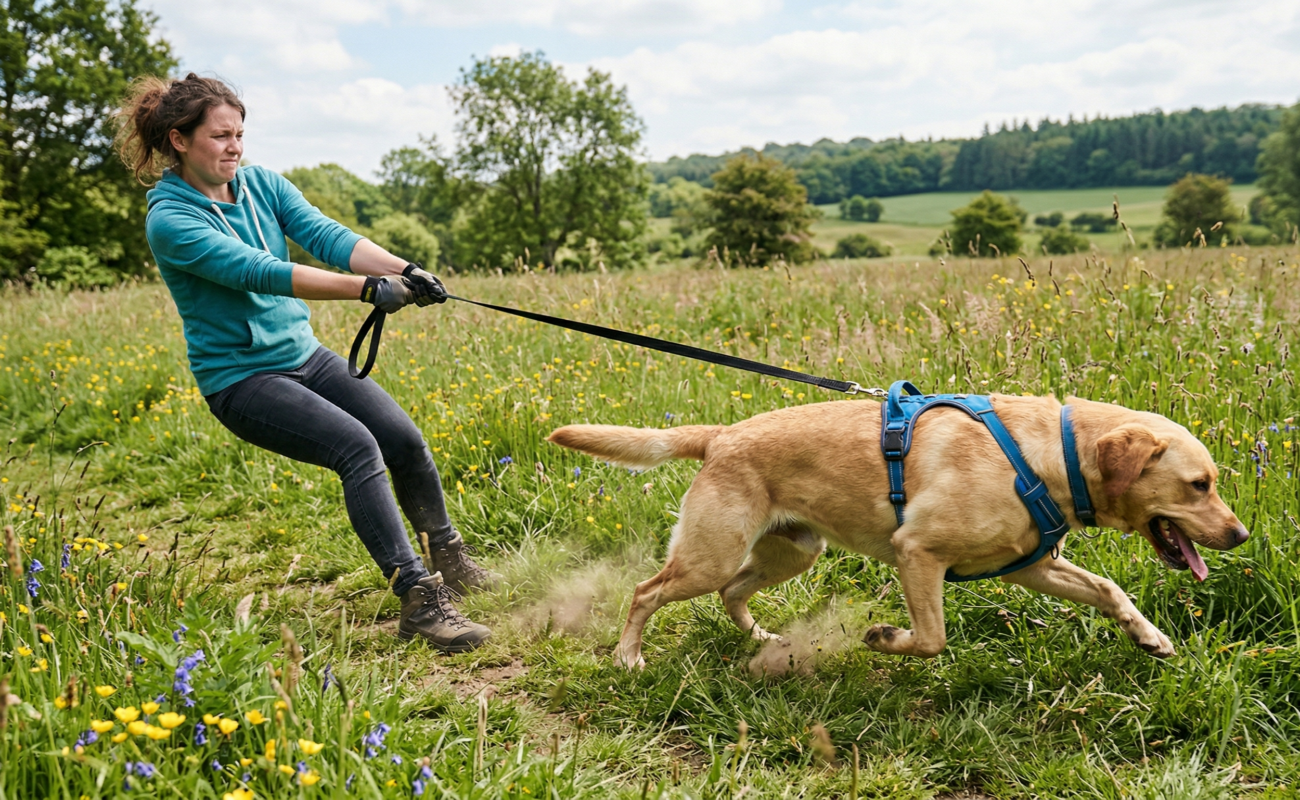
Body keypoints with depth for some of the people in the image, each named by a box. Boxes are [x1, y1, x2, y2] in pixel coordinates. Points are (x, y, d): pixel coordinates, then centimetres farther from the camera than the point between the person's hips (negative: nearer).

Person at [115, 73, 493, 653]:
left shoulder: (262, 184, 4)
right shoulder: (170, 220, -16)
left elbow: (327, 235, -11)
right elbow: (258, 271, -28)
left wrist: (403, 269, -28)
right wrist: (368, 288, -37)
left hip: (303, 355, 6)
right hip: (240, 378, -6)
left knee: (404, 437, -7)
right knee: (356, 446, -26)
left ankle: (449, 556, 18)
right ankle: (418, 599, -25)